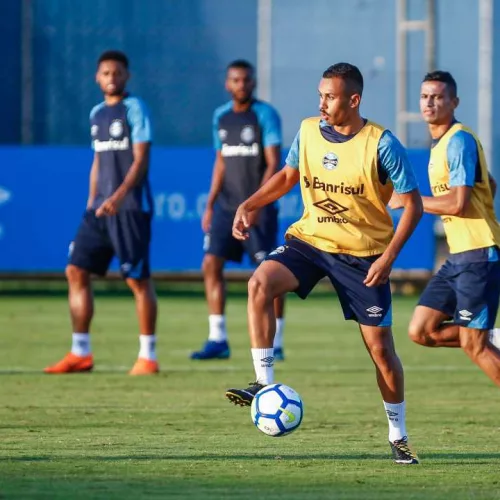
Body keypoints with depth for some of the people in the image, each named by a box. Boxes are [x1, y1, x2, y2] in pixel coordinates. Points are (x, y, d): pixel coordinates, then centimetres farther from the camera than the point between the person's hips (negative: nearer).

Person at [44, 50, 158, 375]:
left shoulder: (134, 109, -6)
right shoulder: (97, 114, 16)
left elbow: (141, 160, -13)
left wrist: (119, 196, -25)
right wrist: (92, 202, 17)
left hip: (131, 206, -8)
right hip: (100, 209, 8)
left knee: (138, 279, -5)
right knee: (76, 271, 2)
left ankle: (148, 356, 1)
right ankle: (81, 353, 6)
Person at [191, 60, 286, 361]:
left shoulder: (265, 115, -7)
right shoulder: (221, 117, 11)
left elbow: (273, 164, -12)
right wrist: (210, 205, 12)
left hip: (258, 209, -6)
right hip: (227, 207, 6)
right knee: (212, 264, -3)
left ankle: (275, 343, 2)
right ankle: (218, 339, 0)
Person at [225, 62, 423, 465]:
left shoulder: (381, 144, -15)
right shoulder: (308, 131, -2)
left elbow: (412, 204, -9)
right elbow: (287, 176, 15)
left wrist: (389, 257, -18)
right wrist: (249, 206, -1)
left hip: (363, 254, -3)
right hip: (309, 239, 3)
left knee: (380, 348, 1)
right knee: (261, 283, -26)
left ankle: (399, 437, 19)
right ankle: (265, 384, -22)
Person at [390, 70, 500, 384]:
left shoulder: (459, 140, -13)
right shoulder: (440, 142, 16)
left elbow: (457, 203, -21)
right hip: (459, 254, 9)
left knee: (473, 345, -7)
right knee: (422, 331, 4)